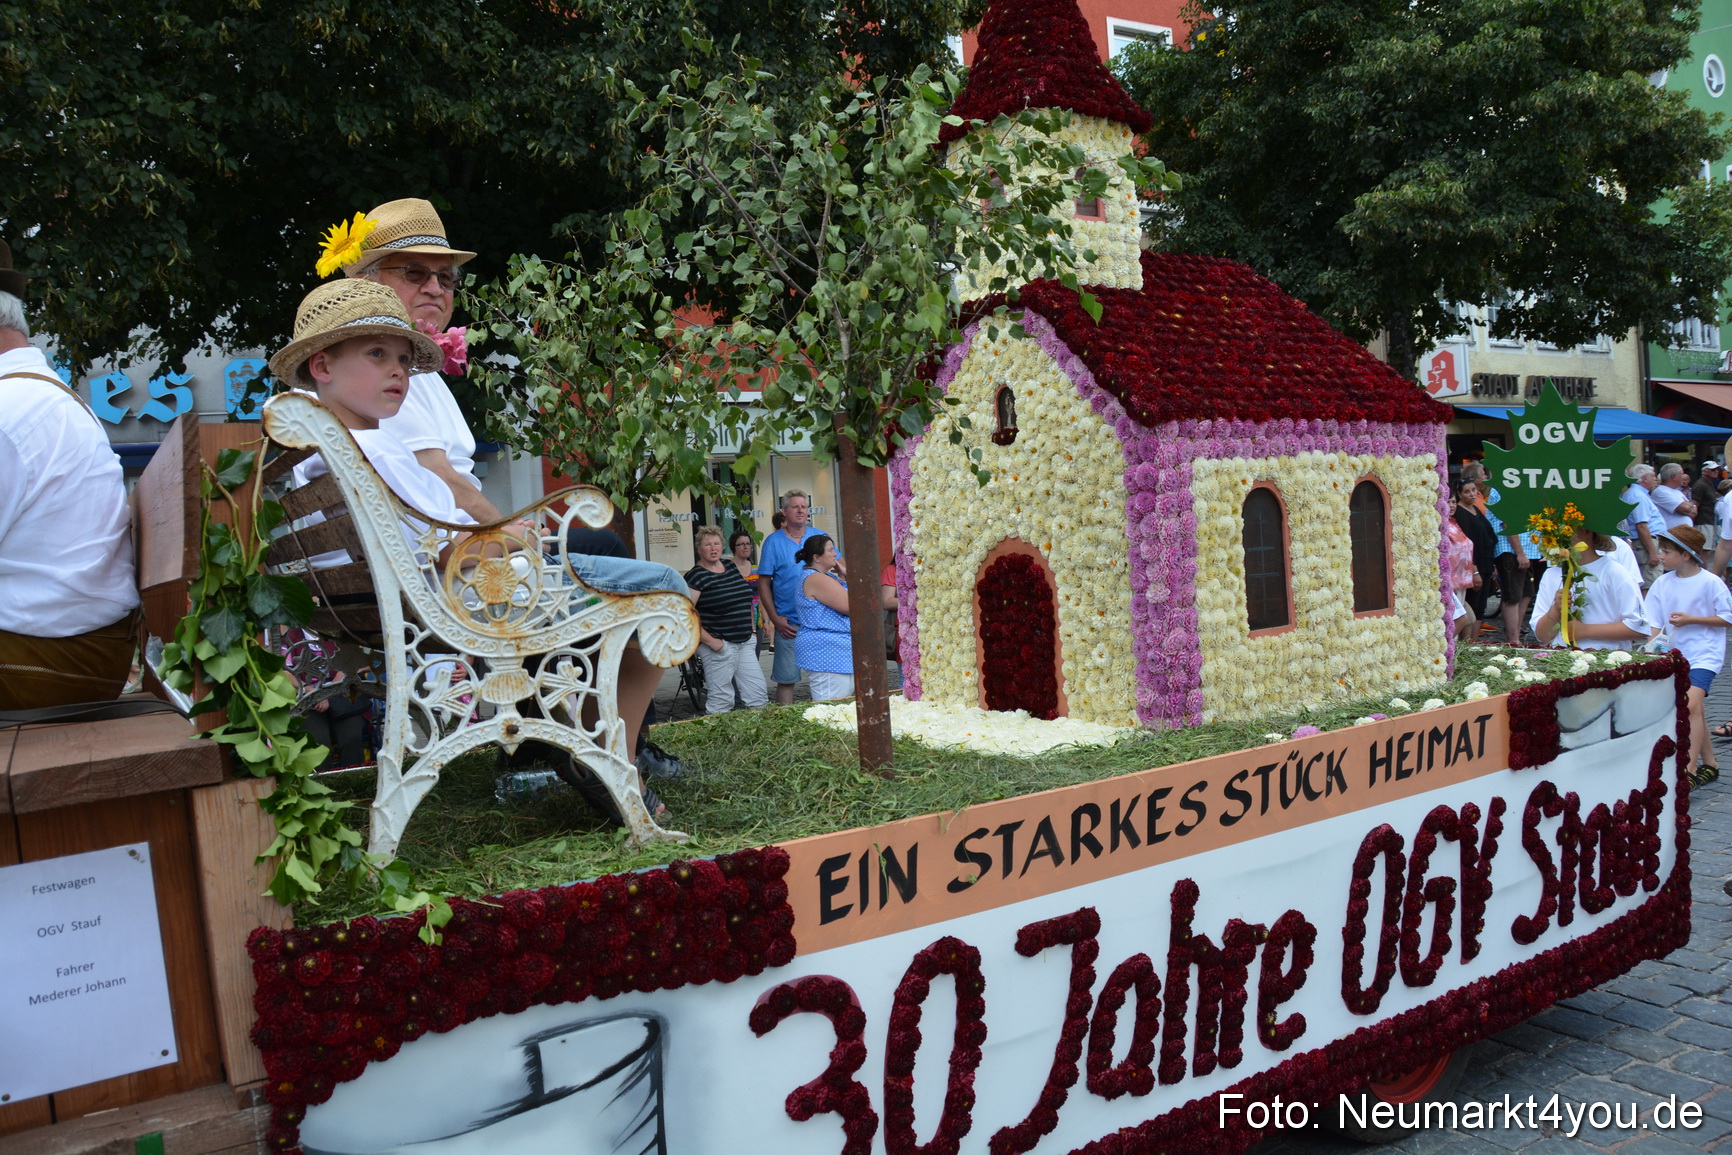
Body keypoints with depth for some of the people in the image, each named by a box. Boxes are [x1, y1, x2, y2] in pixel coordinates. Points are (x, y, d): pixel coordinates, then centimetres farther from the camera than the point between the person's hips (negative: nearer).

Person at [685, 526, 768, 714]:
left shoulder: (731, 566, 12)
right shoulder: (696, 576, -9)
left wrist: (751, 630, 16)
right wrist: (709, 640, -18)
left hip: (745, 642, 7)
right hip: (719, 646, -7)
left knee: (759, 694, 7)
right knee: (721, 701, -3)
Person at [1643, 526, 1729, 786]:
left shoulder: (1710, 583, -11)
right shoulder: (1663, 583, 2)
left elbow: (1727, 618, -8)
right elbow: (1653, 620, 2)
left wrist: (1691, 619, -15)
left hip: (1704, 653, -6)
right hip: (1675, 655, 6)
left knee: (1691, 704, -21)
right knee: (1693, 710, 14)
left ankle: (1688, 771, -22)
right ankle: (1710, 764, 28)